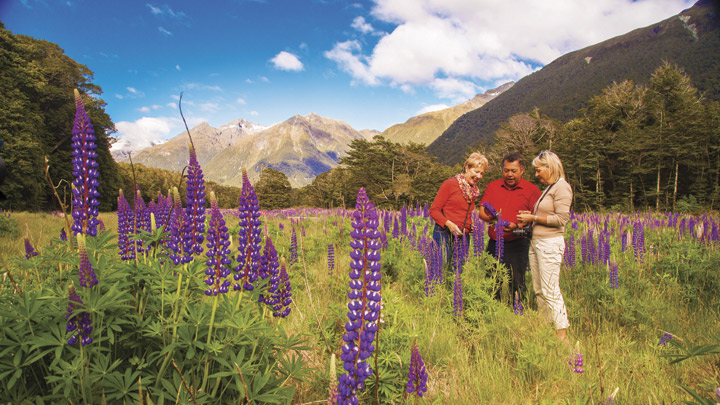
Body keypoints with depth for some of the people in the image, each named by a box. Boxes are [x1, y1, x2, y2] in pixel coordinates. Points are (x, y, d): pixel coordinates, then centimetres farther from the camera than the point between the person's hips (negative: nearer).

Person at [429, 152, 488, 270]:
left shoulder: (475, 191, 17)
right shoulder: (450, 184, -2)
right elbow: (434, 210, -4)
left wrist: (471, 226, 7)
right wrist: (449, 224, -18)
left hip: (463, 237, 6)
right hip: (445, 234, -6)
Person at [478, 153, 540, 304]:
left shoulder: (532, 190, 0)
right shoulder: (493, 186, 12)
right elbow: (481, 212, 6)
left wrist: (517, 226, -23)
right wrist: (491, 218, -16)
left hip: (517, 245, -4)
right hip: (494, 243, 4)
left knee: (517, 284, -5)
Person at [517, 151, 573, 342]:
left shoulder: (562, 187, -8)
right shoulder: (547, 188, 18)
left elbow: (561, 219, -15)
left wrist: (534, 217, -12)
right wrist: (531, 217, 7)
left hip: (551, 243, -9)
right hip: (536, 242, 9)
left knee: (550, 290, -6)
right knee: (538, 290, 11)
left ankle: (562, 334, 2)